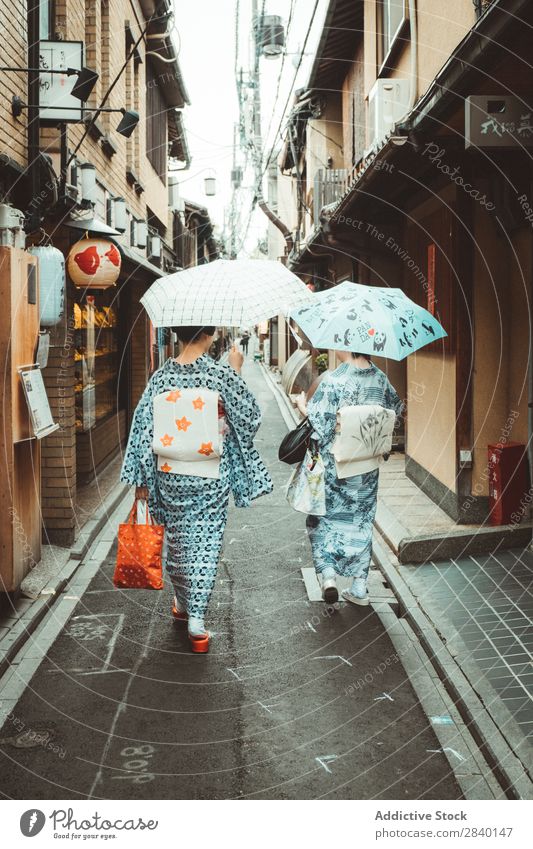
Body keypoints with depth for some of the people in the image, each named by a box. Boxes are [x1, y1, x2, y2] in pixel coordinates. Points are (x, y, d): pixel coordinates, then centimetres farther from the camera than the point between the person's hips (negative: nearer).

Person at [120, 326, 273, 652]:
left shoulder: (162, 375, -3)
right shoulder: (220, 373, -13)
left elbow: (144, 425, -2)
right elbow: (250, 415, -3)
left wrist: (142, 478, 5)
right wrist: (236, 373, 7)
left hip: (170, 474, 3)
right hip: (210, 477, -3)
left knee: (177, 539, 19)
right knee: (206, 543, 5)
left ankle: (182, 603, 36)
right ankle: (197, 618, 3)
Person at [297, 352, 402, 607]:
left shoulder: (332, 380, -20)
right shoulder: (380, 379, -3)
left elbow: (319, 423, -19)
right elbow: (395, 409, 12)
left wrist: (303, 406, -1)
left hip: (334, 465, -4)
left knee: (323, 518, 15)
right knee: (361, 522, 16)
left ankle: (327, 572, -3)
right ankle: (359, 588, 19)